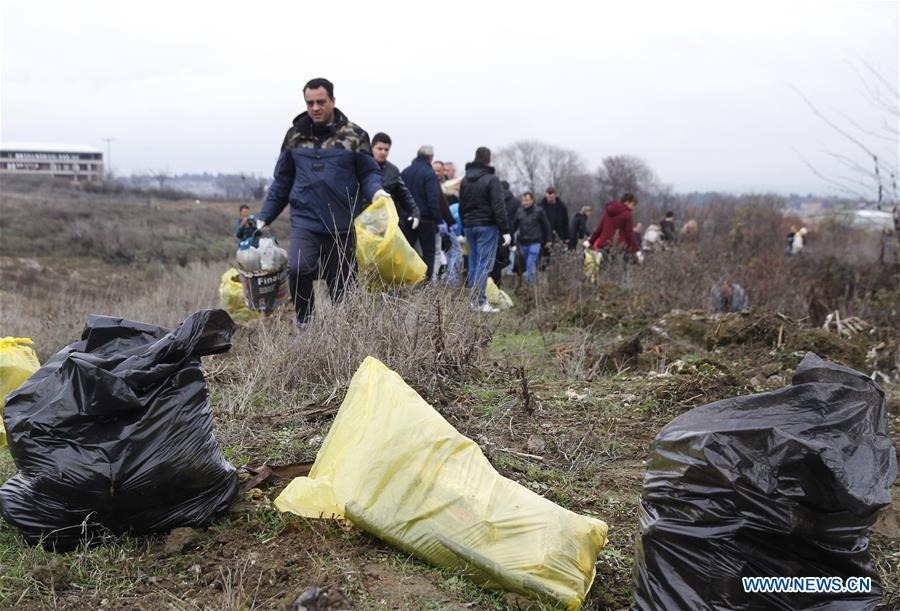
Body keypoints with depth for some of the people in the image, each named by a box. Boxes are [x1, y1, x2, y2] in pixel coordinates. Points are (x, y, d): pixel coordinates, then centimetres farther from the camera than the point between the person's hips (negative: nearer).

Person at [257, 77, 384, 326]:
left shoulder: (355, 135, 3)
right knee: (298, 269, -24)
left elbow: (368, 173, 5)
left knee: (342, 286, 6)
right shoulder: (294, 135, 10)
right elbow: (282, 181, 16)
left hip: (344, 226, -1)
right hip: (305, 221, 1)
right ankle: (304, 324, -5)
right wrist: (264, 217, 14)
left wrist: (376, 191, -18)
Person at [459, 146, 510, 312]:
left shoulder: (465, 180, 13)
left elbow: (461, 206, 17)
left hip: (469, 226, 6)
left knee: (473, 263, 11)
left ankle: (472, 299, 12)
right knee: (484, 263, -7)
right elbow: (498, 207, -14)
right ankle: (479, 301, -15)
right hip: (487, 226, -6)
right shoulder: (491, 179, -9)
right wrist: (505, 230, -13)